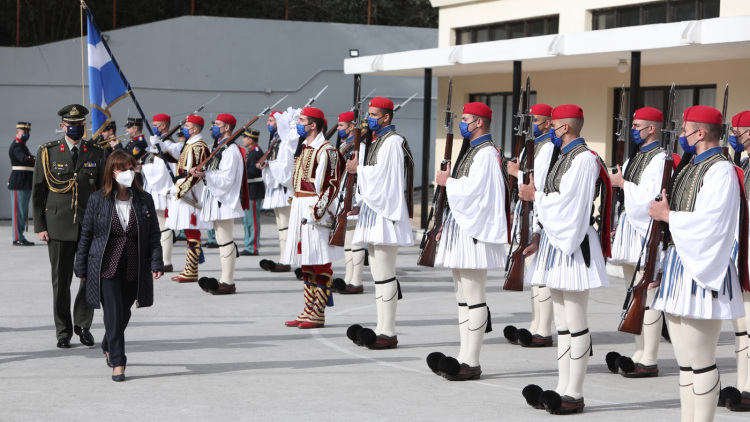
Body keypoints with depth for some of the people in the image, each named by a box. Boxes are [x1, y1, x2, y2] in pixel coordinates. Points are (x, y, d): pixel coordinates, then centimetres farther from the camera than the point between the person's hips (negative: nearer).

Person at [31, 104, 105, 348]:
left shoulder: (96, 153, 8)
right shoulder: (47, 152, 3)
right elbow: (38, 192, 4)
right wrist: (40, 226, -2)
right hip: (59, 225, -1)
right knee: (61, 280, 3)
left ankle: (83, 325, 19)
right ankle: (63, 331, 14)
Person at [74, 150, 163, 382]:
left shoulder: (145, 200, 3)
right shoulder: (98, 200, -2)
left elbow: (153, 235, 5)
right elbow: (86, 234, 3)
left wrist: (156, 263, -5)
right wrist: (81, 267, 4)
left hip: (134, 267, 3)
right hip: (106, 265, -3)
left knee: (124, 312, 13)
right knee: (113, 313, -9)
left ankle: (109, 347, 41)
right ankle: (117, 363, -4)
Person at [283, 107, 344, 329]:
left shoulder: (326, 151, -12)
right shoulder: (302, 148, 16)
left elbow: (333, 184, -17)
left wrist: (318, 211, -22)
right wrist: (297, 208, 19)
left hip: (316, 209, -10)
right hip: (300, 209, 10)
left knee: (321, 263, -4)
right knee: (306, 262, 12)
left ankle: (318, 314, -2)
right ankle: (308, 311, 19)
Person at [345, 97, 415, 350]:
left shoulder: (392, 141, -11)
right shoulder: (376, 141, 19)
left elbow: (381, 174, -17)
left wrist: (359, 169, -4)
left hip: (385, 212, -10)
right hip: (374, 209, 10)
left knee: (385, 275, -10)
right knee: (378, 274, 11)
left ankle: (388, 334, -8)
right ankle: (381, 329, 14)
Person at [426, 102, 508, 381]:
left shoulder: (486, 153, -12)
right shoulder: (471, 151, 20)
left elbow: (473, 190, -22)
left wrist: (447, 182, -6)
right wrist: (448, 223, 18)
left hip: (475, 232, -11)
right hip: (461, 228, 11)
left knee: (473, 298, -8)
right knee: (463, 296, 11)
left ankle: (471, 363, -6)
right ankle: (464, 357, 14)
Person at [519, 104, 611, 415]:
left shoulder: (584, 159, -14)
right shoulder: (565, 157, 17)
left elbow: (567, 204, -18)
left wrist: (535, 196, -5)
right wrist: (541, 237, 9)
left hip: (574, 246, -10)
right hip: (556, 243, 10)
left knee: (576, 324, -5)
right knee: (562, 322, 11)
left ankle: (574, 395, 0)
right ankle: (562, 389, 16)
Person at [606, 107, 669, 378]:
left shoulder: (660, 159, -12)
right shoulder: (634, 159, 17)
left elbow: (650, 197, -20)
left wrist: (623, 183, -11)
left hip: (646, 233, -10)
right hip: (629, 230, 10)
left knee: (648, 299, -7)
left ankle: (649, 362, -3)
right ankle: (639, 355, 20)